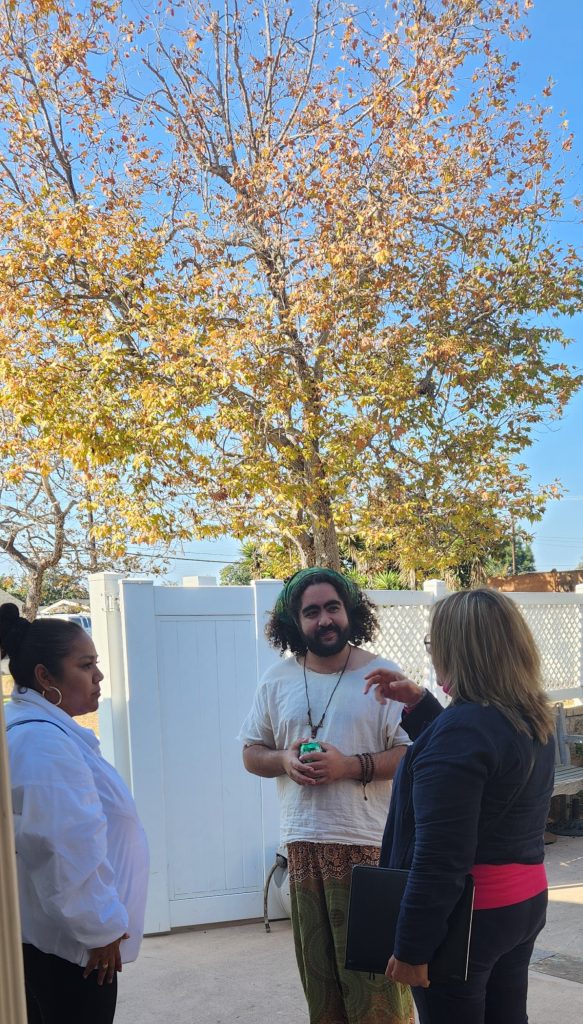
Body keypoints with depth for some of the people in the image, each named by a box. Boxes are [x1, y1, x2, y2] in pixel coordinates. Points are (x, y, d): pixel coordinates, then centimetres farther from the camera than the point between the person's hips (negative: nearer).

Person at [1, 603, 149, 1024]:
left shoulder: (41, 729, 11)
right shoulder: (42, 741, -23)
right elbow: (69, 849, -26)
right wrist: (100, 928, -17)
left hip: (42, 933, 10)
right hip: (68, 940, -10)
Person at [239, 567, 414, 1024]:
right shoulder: (278, 678, 7)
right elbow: (252, 752, 12)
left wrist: (350, 765, -19)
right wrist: (284, 760, -9)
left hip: (369, 844, -4)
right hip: (303, 844, 4)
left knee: (375, 970, -1)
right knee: (317, 967, 14)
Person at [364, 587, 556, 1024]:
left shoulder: (462, 725, -24)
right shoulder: (533, 719, 4)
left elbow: (440, 857, -25)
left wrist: (411, 947, -18)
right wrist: (418, 702, 15)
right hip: (526, 901, 9)